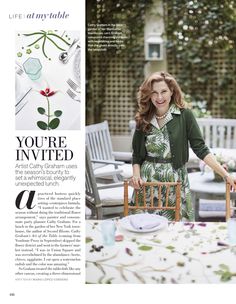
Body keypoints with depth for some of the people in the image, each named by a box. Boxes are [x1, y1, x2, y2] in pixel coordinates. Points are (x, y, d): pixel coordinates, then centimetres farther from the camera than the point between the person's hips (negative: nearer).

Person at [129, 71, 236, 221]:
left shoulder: (184, 115, -5)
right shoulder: (143, 119, 4)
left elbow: (200, 148, -8)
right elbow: (137, 154, 10)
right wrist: (136, 175, -7)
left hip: (176, 181, -2)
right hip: (147, 182, 2)